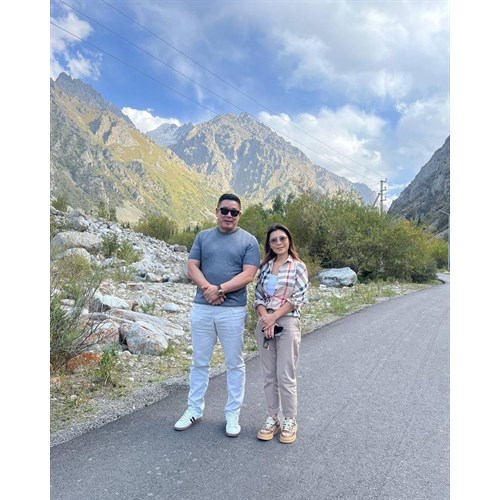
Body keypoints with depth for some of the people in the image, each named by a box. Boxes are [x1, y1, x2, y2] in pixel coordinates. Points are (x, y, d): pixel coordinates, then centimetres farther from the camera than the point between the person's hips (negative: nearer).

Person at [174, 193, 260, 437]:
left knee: (234, 364, 9)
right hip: (201, 309, 3)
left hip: (233, 310, -2)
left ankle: (232, 414, 24)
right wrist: (208, 288, -15)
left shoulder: (249, 241, 0)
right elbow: (192, 267, 1)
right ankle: (194, 410, 30)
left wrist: (220, 289, -18)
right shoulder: (203, 237, 9)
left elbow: (248, 275, -9)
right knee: (199, 361, 14)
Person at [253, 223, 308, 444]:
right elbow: (258, 297, 8)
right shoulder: (265, 267, 11)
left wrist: (274, 317, -13)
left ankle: (290, 422, 18)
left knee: (285, 376, 0)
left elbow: (298, 298, -7)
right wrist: (265, 317, -10)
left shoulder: (298, 266, 0)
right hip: (264, 323, 4)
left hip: (287, 323, -4)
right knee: (269, 375, 10)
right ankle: (272, 420, 23)